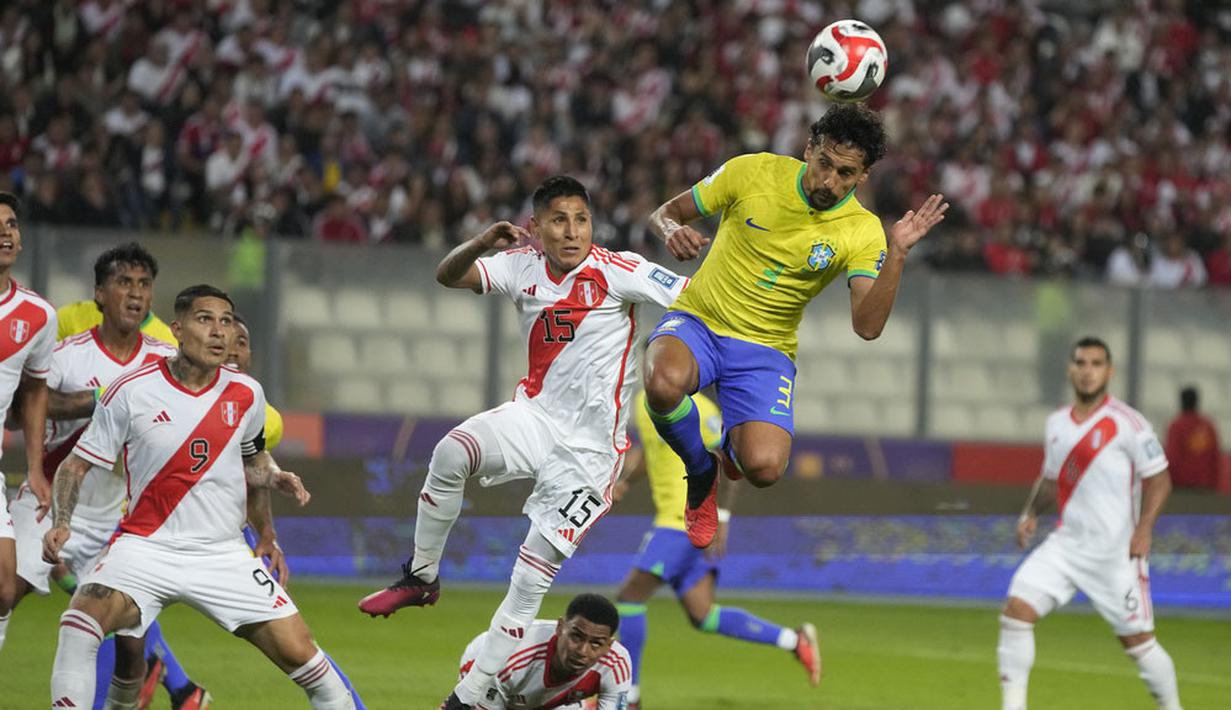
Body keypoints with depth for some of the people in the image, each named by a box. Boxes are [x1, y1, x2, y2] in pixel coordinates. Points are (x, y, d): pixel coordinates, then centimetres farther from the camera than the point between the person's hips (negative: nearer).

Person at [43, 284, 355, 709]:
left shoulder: (245, 394, 3)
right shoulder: (131, 392, -7)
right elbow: (76, 464, 0)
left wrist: (276, 479, 2)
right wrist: (61, 522, -15)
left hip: (224, 555, 2)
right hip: (146, 544, -2)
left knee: (299, 652, -7)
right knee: (81, 622, -28)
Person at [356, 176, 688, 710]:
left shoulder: (616, 270, -11)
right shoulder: (523, 267, 0)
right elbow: (449, 276, -10)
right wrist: (482, 243, -30)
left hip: (588, 446, -3)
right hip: (535, 416, 3)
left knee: (530, 580, -6)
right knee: (453, 451, -29)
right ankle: (420, 577, -9)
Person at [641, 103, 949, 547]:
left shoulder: (863, 232, -8)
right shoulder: (752, 172, -8)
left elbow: (867, 326, -19)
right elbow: (667, 212, 4)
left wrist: (897, 253, -32)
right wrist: (672, 230, -21)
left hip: (765, 351, 0)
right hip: (697, 322, 0)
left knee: (763, 468, -26)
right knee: (663, 384, -38)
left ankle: (733, 443, 16)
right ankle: (700, 467, -1)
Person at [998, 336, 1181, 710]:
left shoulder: (1126, 423, -9)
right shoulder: (1057, 423, 10)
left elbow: (1159, 477, -7)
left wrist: (1144, 527, -19)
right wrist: (1031, 513, 7)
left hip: (1116, 552, -5)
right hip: (1067, 544, 5)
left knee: (1137, 640, 0)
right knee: (1017, 609, -10)